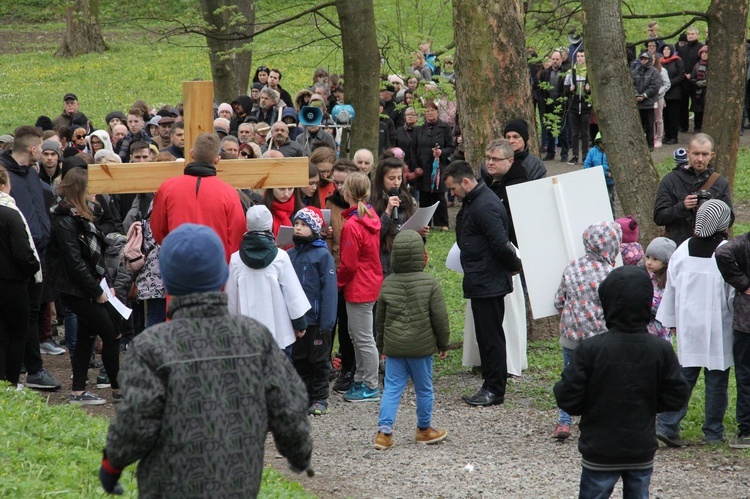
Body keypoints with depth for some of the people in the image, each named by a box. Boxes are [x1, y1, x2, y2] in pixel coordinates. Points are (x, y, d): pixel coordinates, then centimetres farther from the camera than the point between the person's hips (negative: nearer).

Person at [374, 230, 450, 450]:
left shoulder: (387, 284, 1)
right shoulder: (430, 283, -10)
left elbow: (380, 318, 10)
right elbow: (440, 318, -6)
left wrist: (382, 345, 22)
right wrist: (443, 343, 7)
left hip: (393, 347, 3)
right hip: (421, 346, -2)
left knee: (392, 388, 4)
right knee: (424, 389, 12)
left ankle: (384, 430, -6)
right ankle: (424, 429, 23)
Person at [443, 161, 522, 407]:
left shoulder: (485, 206, -20)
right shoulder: (473, 202, 13)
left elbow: (501, 245, -22)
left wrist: (515, 265, -8)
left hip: (488, 283, -11)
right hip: (482, 283, 11)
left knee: (491, 337, -3)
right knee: (487, 337, 14)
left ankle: (494, 389, 3)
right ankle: (490, 387, 20)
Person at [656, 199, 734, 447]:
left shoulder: (683, 251, 1)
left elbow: (671, 289, 9)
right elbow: (735, 293, -11)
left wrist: (671, 320, 20)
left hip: (688, 325, 4)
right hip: (718, 328, -4)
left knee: (685, 374, 10)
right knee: (717, 380, 7)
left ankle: (667, 424, 0)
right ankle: (713, 432, 14)